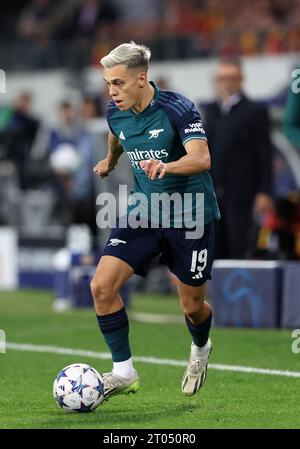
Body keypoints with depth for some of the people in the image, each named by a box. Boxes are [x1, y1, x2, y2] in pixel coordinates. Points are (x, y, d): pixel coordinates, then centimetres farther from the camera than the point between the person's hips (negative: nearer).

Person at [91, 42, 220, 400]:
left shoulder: (177, 109, -21)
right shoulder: (115, 112, -3)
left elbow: (201, 158, -35)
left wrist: (167, 166, -54)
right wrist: (110, 161, 42)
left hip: (191, 215, -5)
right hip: (144, 211, 5)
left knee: (192, 307, 6)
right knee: (101, 286, -14)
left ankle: (200, 350, 42)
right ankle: (123, 372, -2)